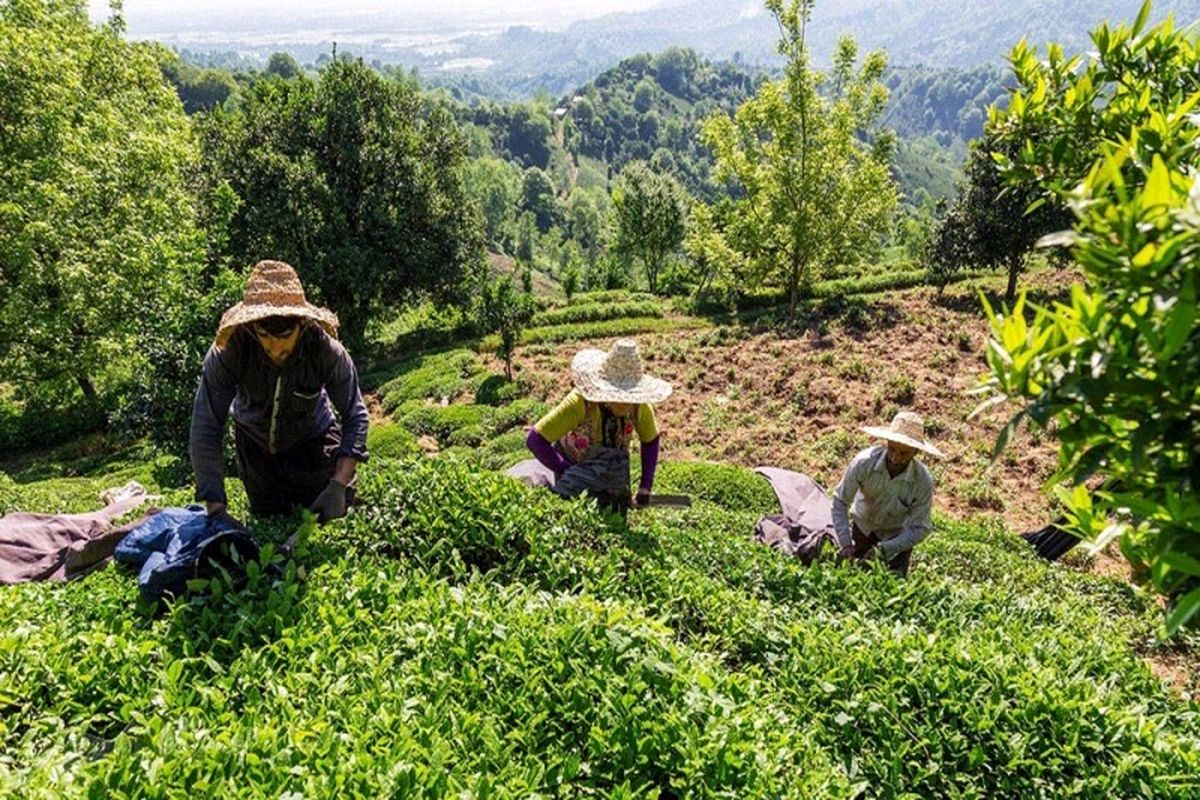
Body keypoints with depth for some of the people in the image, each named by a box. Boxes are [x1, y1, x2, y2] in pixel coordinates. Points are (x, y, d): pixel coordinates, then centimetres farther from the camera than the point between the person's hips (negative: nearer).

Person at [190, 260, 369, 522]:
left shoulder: (328, 352, -36)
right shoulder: (227, 353, -36)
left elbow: (356, 417, -29)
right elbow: (205, 430, -33)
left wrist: (338, 486, -38)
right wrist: (216, 509, -36)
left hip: (310, 438, -1)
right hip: (254, 440, 1)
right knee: (269, 516, 18)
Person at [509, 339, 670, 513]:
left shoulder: (640, 406, -26)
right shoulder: (580, 403, -37)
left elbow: (651, 441, -6)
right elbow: (534, 440, -36)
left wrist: (645, 487, -12)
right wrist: (569, 474, -32)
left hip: (614, 467, 3)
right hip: (572, 463, -3)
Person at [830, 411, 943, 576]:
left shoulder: (923, 481, -31)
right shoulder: (865, 462, -32)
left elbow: (919, 529, -23)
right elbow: (840, 501, -23)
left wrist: (884, 550, -33)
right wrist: (845, 543, -31)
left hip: (896, 533, 0)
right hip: (863, 523, 1)